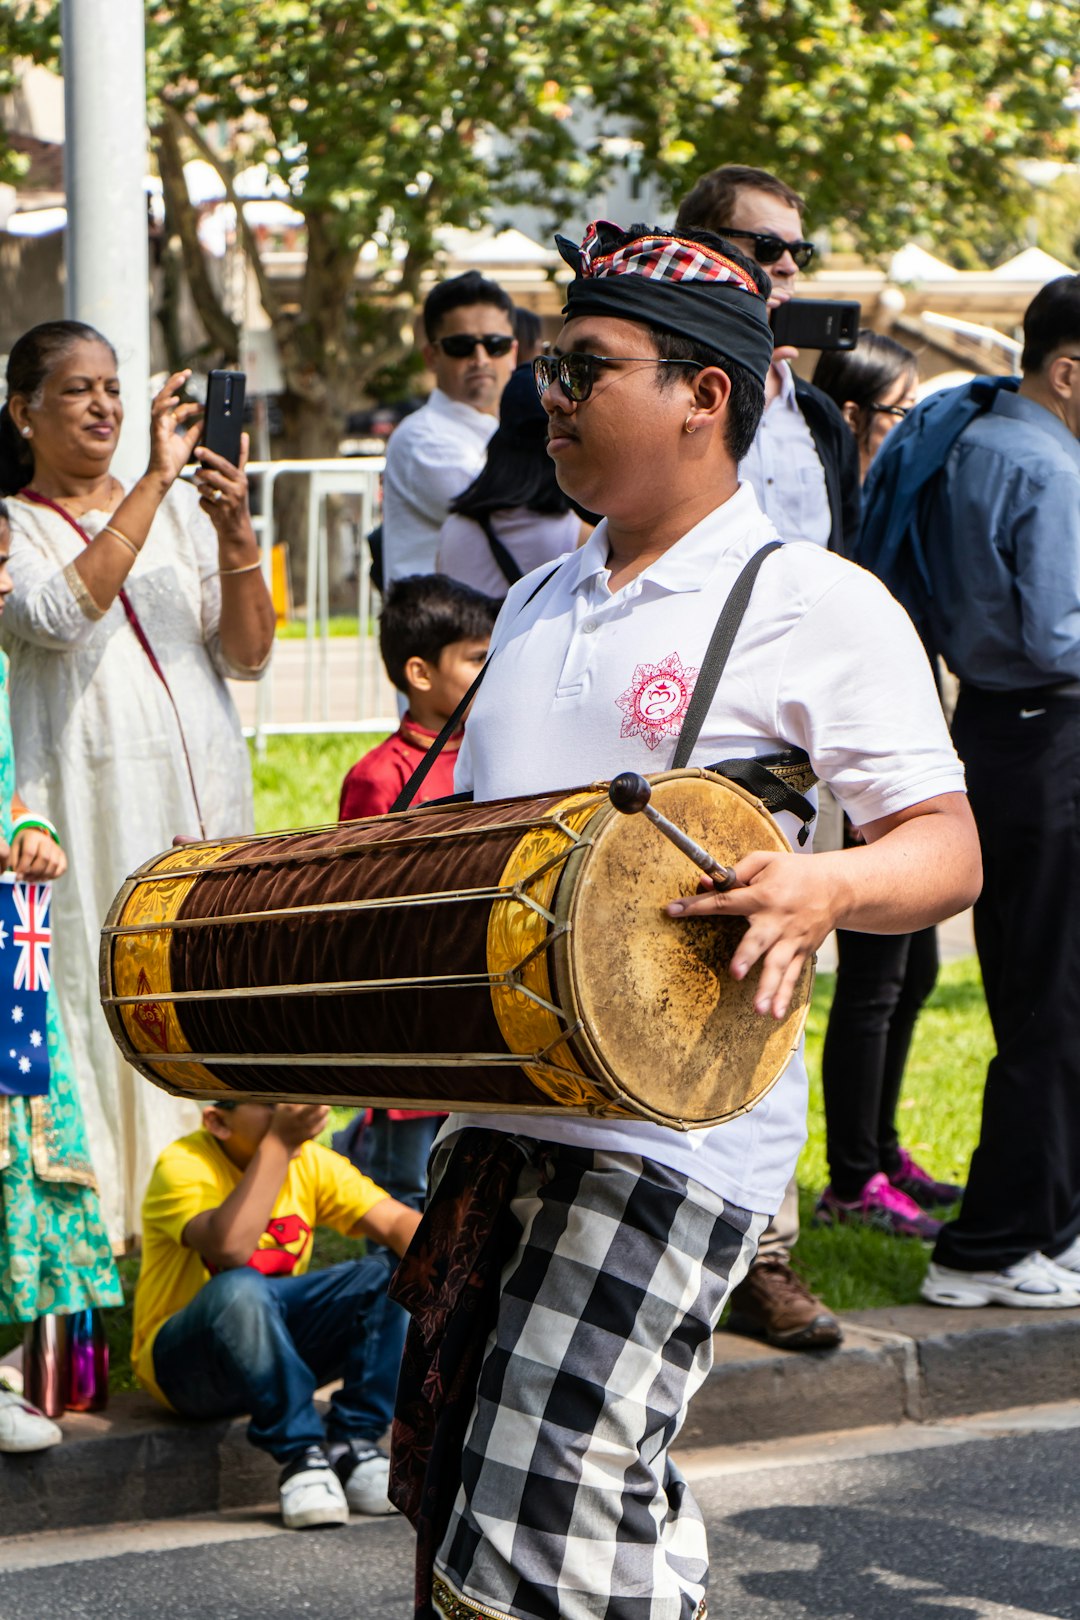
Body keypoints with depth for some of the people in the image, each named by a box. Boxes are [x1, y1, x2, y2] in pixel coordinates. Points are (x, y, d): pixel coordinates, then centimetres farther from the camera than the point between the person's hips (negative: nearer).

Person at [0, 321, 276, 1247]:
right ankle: (105, 1214, -2)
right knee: (104, 991, -7)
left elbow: (248, 656, 8)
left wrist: (234, 532, -7)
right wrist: (154, 482, -18)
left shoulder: (180, 512, 14)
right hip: (89, 805, -4)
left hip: (202, 793, 4)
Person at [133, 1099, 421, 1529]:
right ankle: (299, 1454, -28)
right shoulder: (183, 1166, -18)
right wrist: (278, 1143, -34)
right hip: (182, 1362, -6)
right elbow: (230, 1248, -36)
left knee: (390, 1277, -15)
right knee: (239, 1290, -38)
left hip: (277, 1347, 6)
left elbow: (397, 1222, -9)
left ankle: (351, 1446, -17)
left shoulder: (311, 1162, 0)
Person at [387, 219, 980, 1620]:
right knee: (446, 1497, 11)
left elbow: (949, 847, -7)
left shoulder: (818, 605, -4)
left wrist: (827, 888, -27)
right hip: (496, 1119, 8)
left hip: (669, 1136, -8)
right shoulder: (538, 606, 18)